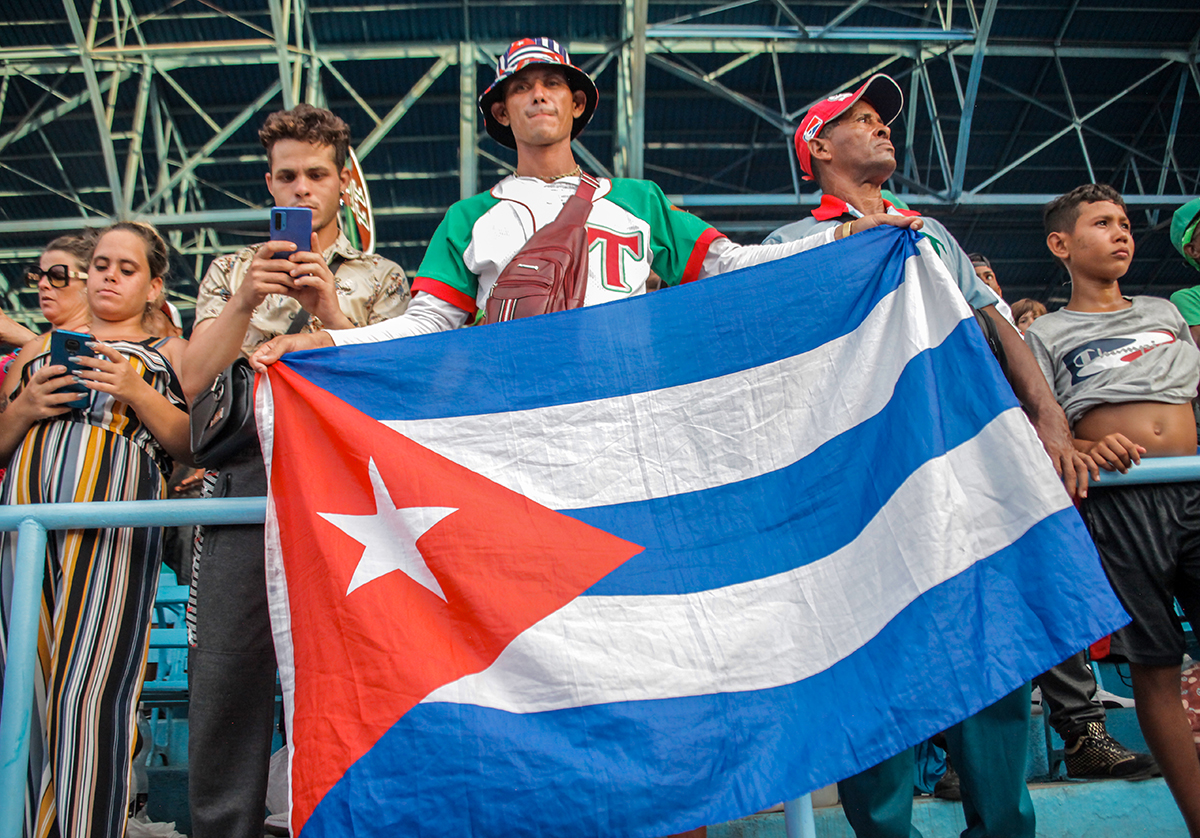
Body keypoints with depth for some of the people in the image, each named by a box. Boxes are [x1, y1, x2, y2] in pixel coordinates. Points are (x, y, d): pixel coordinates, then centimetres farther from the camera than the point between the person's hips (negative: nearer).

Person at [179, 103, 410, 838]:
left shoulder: (381, 279, 16)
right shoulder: (231, 272, 21)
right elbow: (194, 383, 8)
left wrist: (331, 312, -8)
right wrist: (246, 300, -6)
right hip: (247, 480, 2)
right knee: (226, 674, -1)